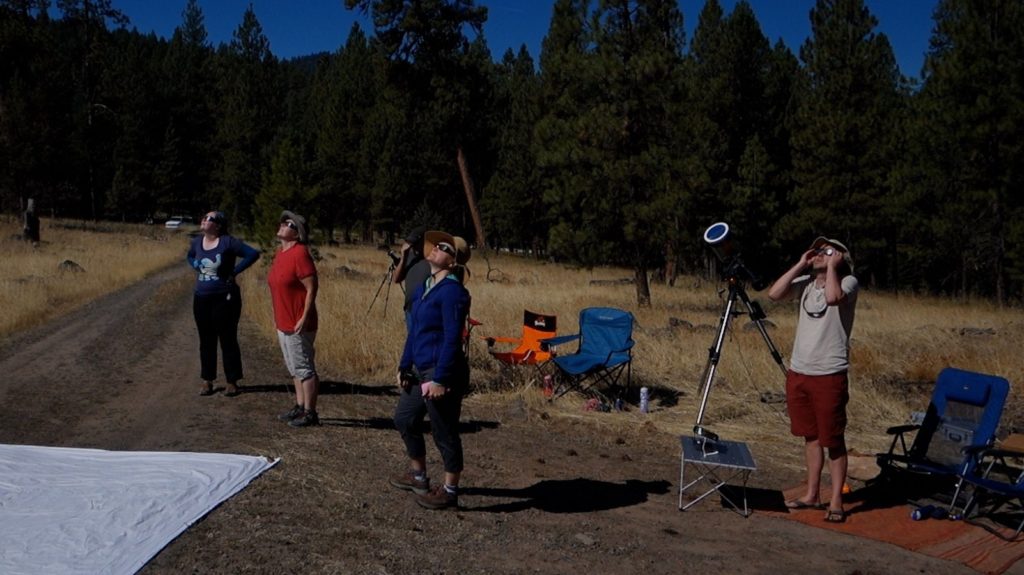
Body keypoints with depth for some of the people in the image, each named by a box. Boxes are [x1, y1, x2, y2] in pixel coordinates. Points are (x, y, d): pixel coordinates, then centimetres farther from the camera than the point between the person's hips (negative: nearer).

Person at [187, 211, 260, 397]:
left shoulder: (228, 242, -13)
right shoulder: (197, 241, 5)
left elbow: (253, 254, -18)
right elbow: (190, 256, 27)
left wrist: (234, 272, -16)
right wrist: (197, 268, 6)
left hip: (224, 298, -5)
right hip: (201, 299, 5)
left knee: (228, 341, 2)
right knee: (206, 341, 11)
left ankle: (232, 382, 12)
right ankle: (207, 381, 21)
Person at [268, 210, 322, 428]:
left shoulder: (300, 254, -17)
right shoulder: (281, 253, 11)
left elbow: (312, 288, -20)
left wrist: (304, 319, -22)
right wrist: (279, 319, 19)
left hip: (298, 324, -10)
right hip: (284, 323, 10)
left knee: (304, 368, -4)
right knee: (295, 368, 17)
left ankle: (310, 413, 1)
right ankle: (300, 407, 27)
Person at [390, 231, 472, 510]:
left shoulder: (452, 291, -18)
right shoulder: (422, 288, 10)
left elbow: (452, 339, -21)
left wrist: (440, 379, -23)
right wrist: (404, 366, 16)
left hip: (443, 373, -10)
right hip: (420, 369, 10)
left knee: (444, 433, 2)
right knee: (404, 419, 22)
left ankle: (449, 491, 17)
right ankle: (418, 475, 39)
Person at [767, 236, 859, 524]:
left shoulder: (848, 281, -5)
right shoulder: (805, 282, 11)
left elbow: (833, 297, -28)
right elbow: (774, 293, -4)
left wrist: (832, 267, -14)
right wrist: (800, 265, -1)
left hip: (829, 374, -6)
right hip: (798, 372, 6)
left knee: (833, 440, 1)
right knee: (810, 436, 15)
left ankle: (836, 501, 9)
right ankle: (812, 495, 25)